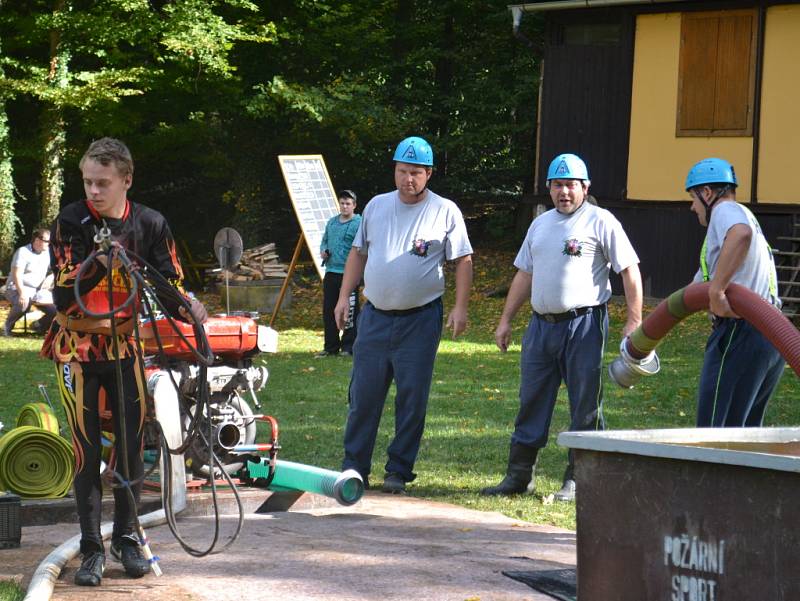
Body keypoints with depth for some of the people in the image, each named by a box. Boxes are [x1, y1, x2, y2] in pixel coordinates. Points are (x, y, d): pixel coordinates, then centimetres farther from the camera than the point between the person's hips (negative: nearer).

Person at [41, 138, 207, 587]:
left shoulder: (150, 225, -6)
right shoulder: (71, 223, -12)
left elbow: (169, 285, -3)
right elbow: (65, 295, -19)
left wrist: (186, 308, -25)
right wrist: (95, 263, -36)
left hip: (124, 345, 2)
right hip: (77, 347, -2)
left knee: (131, 444, 3)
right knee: (87, 449, -3)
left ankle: (127, 537, 20)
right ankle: (92, 548, 3)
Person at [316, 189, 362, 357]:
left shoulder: (359, 224, -5)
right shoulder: (332, 222, 16)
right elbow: (325, 240, 29)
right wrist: (323, 251, 8)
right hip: (331, 272, 7)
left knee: (349, 312, -4)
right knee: (328, 311, 10)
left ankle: (348, 346, 2)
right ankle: (331, 346, 18)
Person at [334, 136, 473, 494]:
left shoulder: (445, 212, -1)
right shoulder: (377, 206, 10)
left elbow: (463, 260, -1)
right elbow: (358, 253, 16)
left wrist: (460, 308, -10)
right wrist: (344, 297, 8)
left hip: (420, 320, -3)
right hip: (375, 316, 3)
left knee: (412, 398, 0)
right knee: (364, 394, 3)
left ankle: (399, 471, 8)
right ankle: (354, 467, 10)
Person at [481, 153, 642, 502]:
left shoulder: (600, 222, -3)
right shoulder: (540, 224, 17)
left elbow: (629, 271, -6)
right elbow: (524, 275, 22)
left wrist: (634, 322, -14)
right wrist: (505, 321, 18)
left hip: (584, 325, -6)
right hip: (541, 325, 6)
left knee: (585, 406, -2)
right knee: (531, 402, 8)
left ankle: (578, 479, 4)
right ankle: (519, 475, 13)